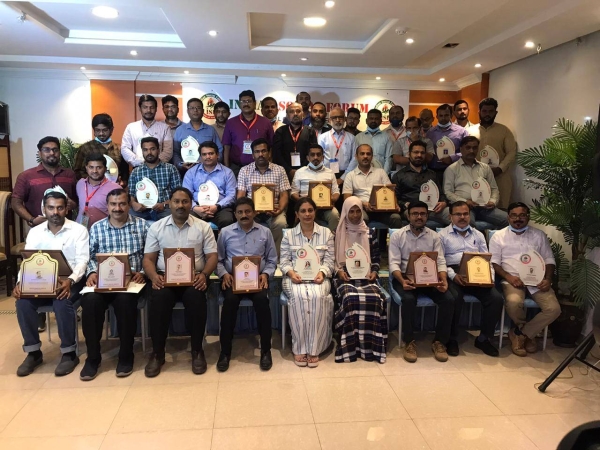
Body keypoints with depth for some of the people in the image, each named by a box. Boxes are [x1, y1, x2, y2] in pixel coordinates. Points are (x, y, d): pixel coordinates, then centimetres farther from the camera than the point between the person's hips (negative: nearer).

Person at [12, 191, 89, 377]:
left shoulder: (79, 230, -1)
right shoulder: (34, 232, 11)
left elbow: (82, 261, -10)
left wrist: (70, 281, -29)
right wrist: (20, 282, -16)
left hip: (70, 281, -4)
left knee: (62, 303, -33)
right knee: (23, 302, -24)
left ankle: (69, 353, -15)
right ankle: (33, 352, -5)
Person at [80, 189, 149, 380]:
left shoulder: (142, 225, 7)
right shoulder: (96, 227, 13)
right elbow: (90, 256, 11)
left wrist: (143, 272, -11)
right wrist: (92, 273, -8)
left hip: (131, 280, -2)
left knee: (125, 300, -33)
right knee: (90, 300, -28)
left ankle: (126, 356, -13)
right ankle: (93, 357, -11)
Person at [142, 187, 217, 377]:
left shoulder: (203, 227, 7)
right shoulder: (156, 227, 10)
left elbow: (212, 256, 3)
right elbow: (148, 258, 7)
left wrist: (204, 274, -18)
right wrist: (154, 276, -15)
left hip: (194, 277, -1)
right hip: (165, 277, 1)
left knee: (196, 297, -33)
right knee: (158, 298, -32)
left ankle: (197, 351, -15)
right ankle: (157, 353, -14)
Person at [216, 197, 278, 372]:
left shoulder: (265, 232, 11)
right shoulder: (225, 232, 10)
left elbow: (272, 260, 11)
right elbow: (218, 260, 10)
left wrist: (265, 274, -8)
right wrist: (224, 274, -9)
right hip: (232, 278, 0)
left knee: (262, 300, -31)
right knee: (230, 300, -32)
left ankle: (266, 350, -17)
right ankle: (225, 351, -18)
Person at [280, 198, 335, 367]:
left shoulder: (326, 233, 11)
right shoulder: (289, 234, 10)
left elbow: (329, 260, 5)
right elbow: (284, 261, 6)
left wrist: (322, 273, -15)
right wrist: (291, 273, -15)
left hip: (318, 277, 0)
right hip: (295, 277, 0)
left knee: (317, 296, -34)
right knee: (299, 297, -34)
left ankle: (314, 348, -22)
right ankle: (299, 347, -21)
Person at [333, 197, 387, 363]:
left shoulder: (370, 233, 13)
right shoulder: (338, 233, 7)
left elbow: (376, 259, 13)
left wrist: (374, 272, -6)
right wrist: (339, 271, -10)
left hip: (366, 277, 2)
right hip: (345, 277, -2)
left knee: (375, 298, -29)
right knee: (351, 298, -33)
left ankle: (370, 345, -17)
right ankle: (349, 346, -21)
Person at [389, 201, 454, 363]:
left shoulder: (434, 236, 10)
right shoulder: (397, 236, 2)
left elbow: (440, 262, 2)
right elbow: (394, 263, -6)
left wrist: (443, 280, -19)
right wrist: (402, 281, -26)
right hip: (405, 277, -3)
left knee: (448, 300, -22)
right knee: (409, 300, -34)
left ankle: (439, 342, -5)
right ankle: (409, 342, -14)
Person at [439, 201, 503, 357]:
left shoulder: (478, 235, 22)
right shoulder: (443, 235, 8)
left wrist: (490, 276, -1)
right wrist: (453, 275, -17)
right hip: (454, 274, -4)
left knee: (496, 299, -19)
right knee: (455, 298, -34)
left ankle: (483, 338, -1)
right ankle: (452, 339, -13)